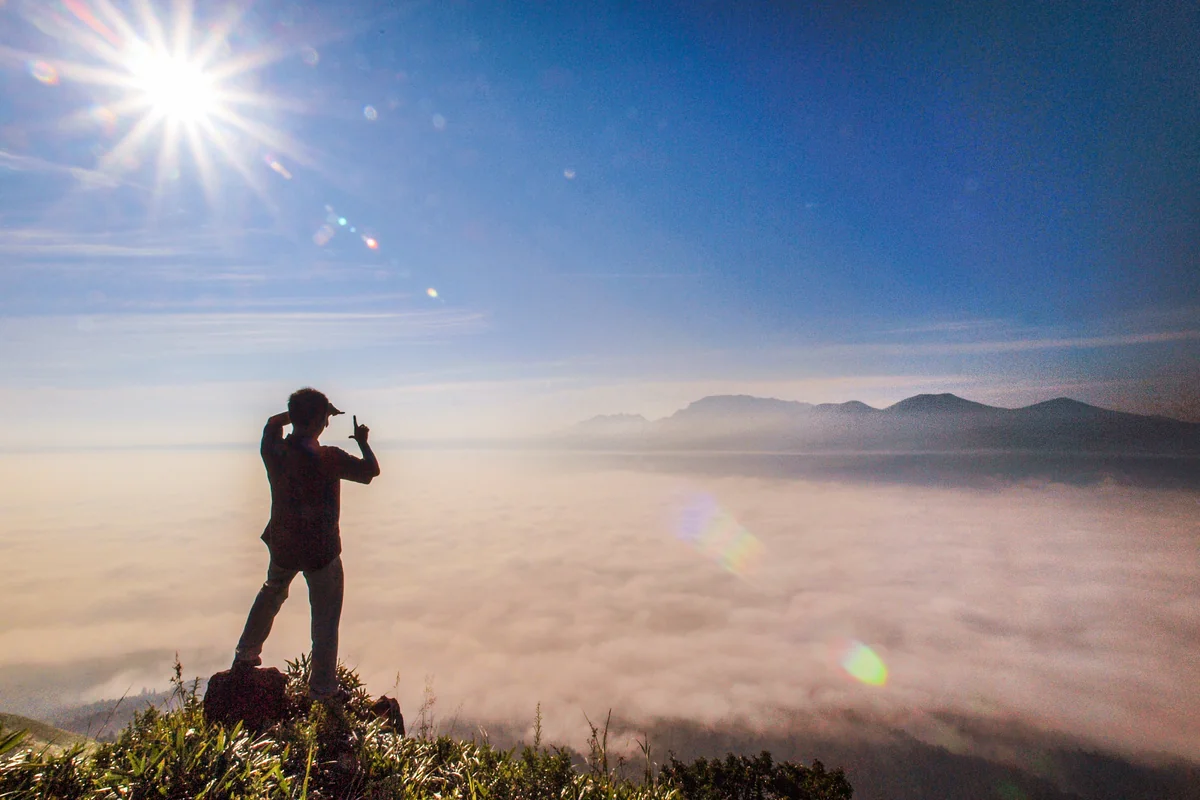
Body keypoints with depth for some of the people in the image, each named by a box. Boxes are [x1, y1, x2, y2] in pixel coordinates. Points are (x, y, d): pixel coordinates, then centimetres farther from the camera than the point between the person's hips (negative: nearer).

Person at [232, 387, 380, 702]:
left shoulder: (274, 449, -10)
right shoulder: (328, 459, -26)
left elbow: (273, 421, 12)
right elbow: (371, 470, -14)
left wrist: (301, 411, 11)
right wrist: (362, 440, -1)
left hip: (282, 545, 6)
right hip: (321, 551, -6)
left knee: (271, 594, 34)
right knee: (325, 620, 9)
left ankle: (246, 654, 50)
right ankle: (322, 690, 20)